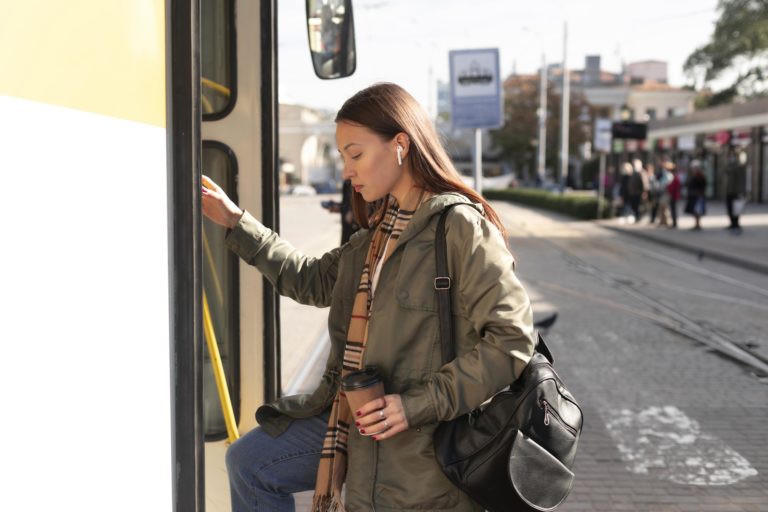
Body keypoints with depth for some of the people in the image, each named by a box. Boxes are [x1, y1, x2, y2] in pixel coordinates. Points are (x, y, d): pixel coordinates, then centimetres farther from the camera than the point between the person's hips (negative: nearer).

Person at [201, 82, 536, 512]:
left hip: (420, 446, -8)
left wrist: (418, 404, -23)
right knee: (248, 462, 13)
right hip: (352, 419, 8)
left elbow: (512, 338, -22)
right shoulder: (380, 231, 9)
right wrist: (236, 222, 18)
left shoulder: (461, 227, -18)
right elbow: (314, 281, 20)